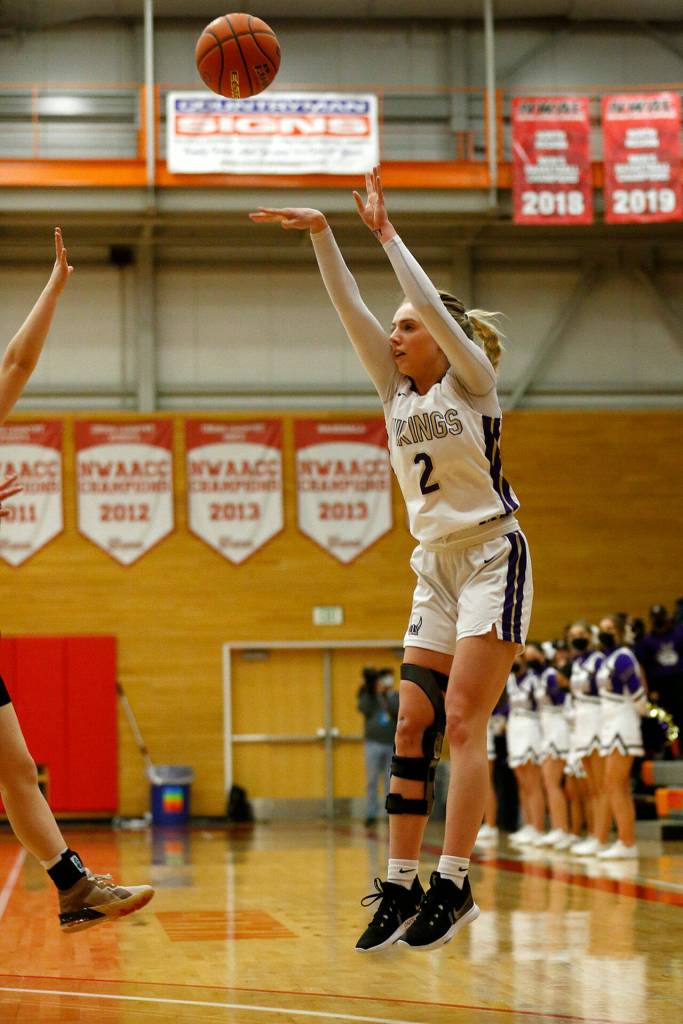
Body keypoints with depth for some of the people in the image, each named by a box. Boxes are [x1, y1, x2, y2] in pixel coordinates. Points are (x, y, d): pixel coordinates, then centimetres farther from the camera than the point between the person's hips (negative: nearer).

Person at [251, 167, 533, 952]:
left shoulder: (471, 380, -3)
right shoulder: (397, 389, 12)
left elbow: (435, 306, -17)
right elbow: (351, 310, 4)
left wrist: (386, 232, -12)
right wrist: (320, 235, -5)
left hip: (492, 558, -7)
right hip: (436, 568, 7)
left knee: (461, 718, -14)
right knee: (413, 724, -1)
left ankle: (453, 884, -15)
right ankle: (400, 887, -2)